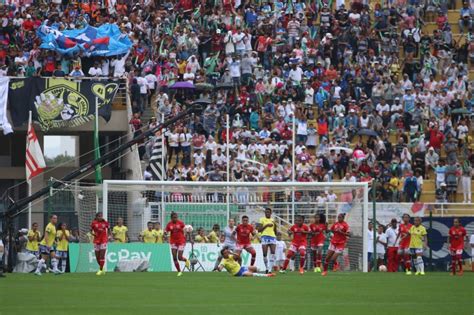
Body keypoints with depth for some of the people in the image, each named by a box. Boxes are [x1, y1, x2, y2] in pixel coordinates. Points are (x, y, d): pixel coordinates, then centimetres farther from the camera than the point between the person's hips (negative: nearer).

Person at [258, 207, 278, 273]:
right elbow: (259, 230, -3)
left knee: (273, 253, -13)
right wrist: (266, 225, -14)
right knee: (265, 254, -5)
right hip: (265, 237, -3)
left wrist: (275, 225, 4)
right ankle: (267, 268, 11)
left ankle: (270, 269, -16)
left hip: (272, 236, 3)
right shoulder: (262, 219, 6)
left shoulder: (273, 220, 17)